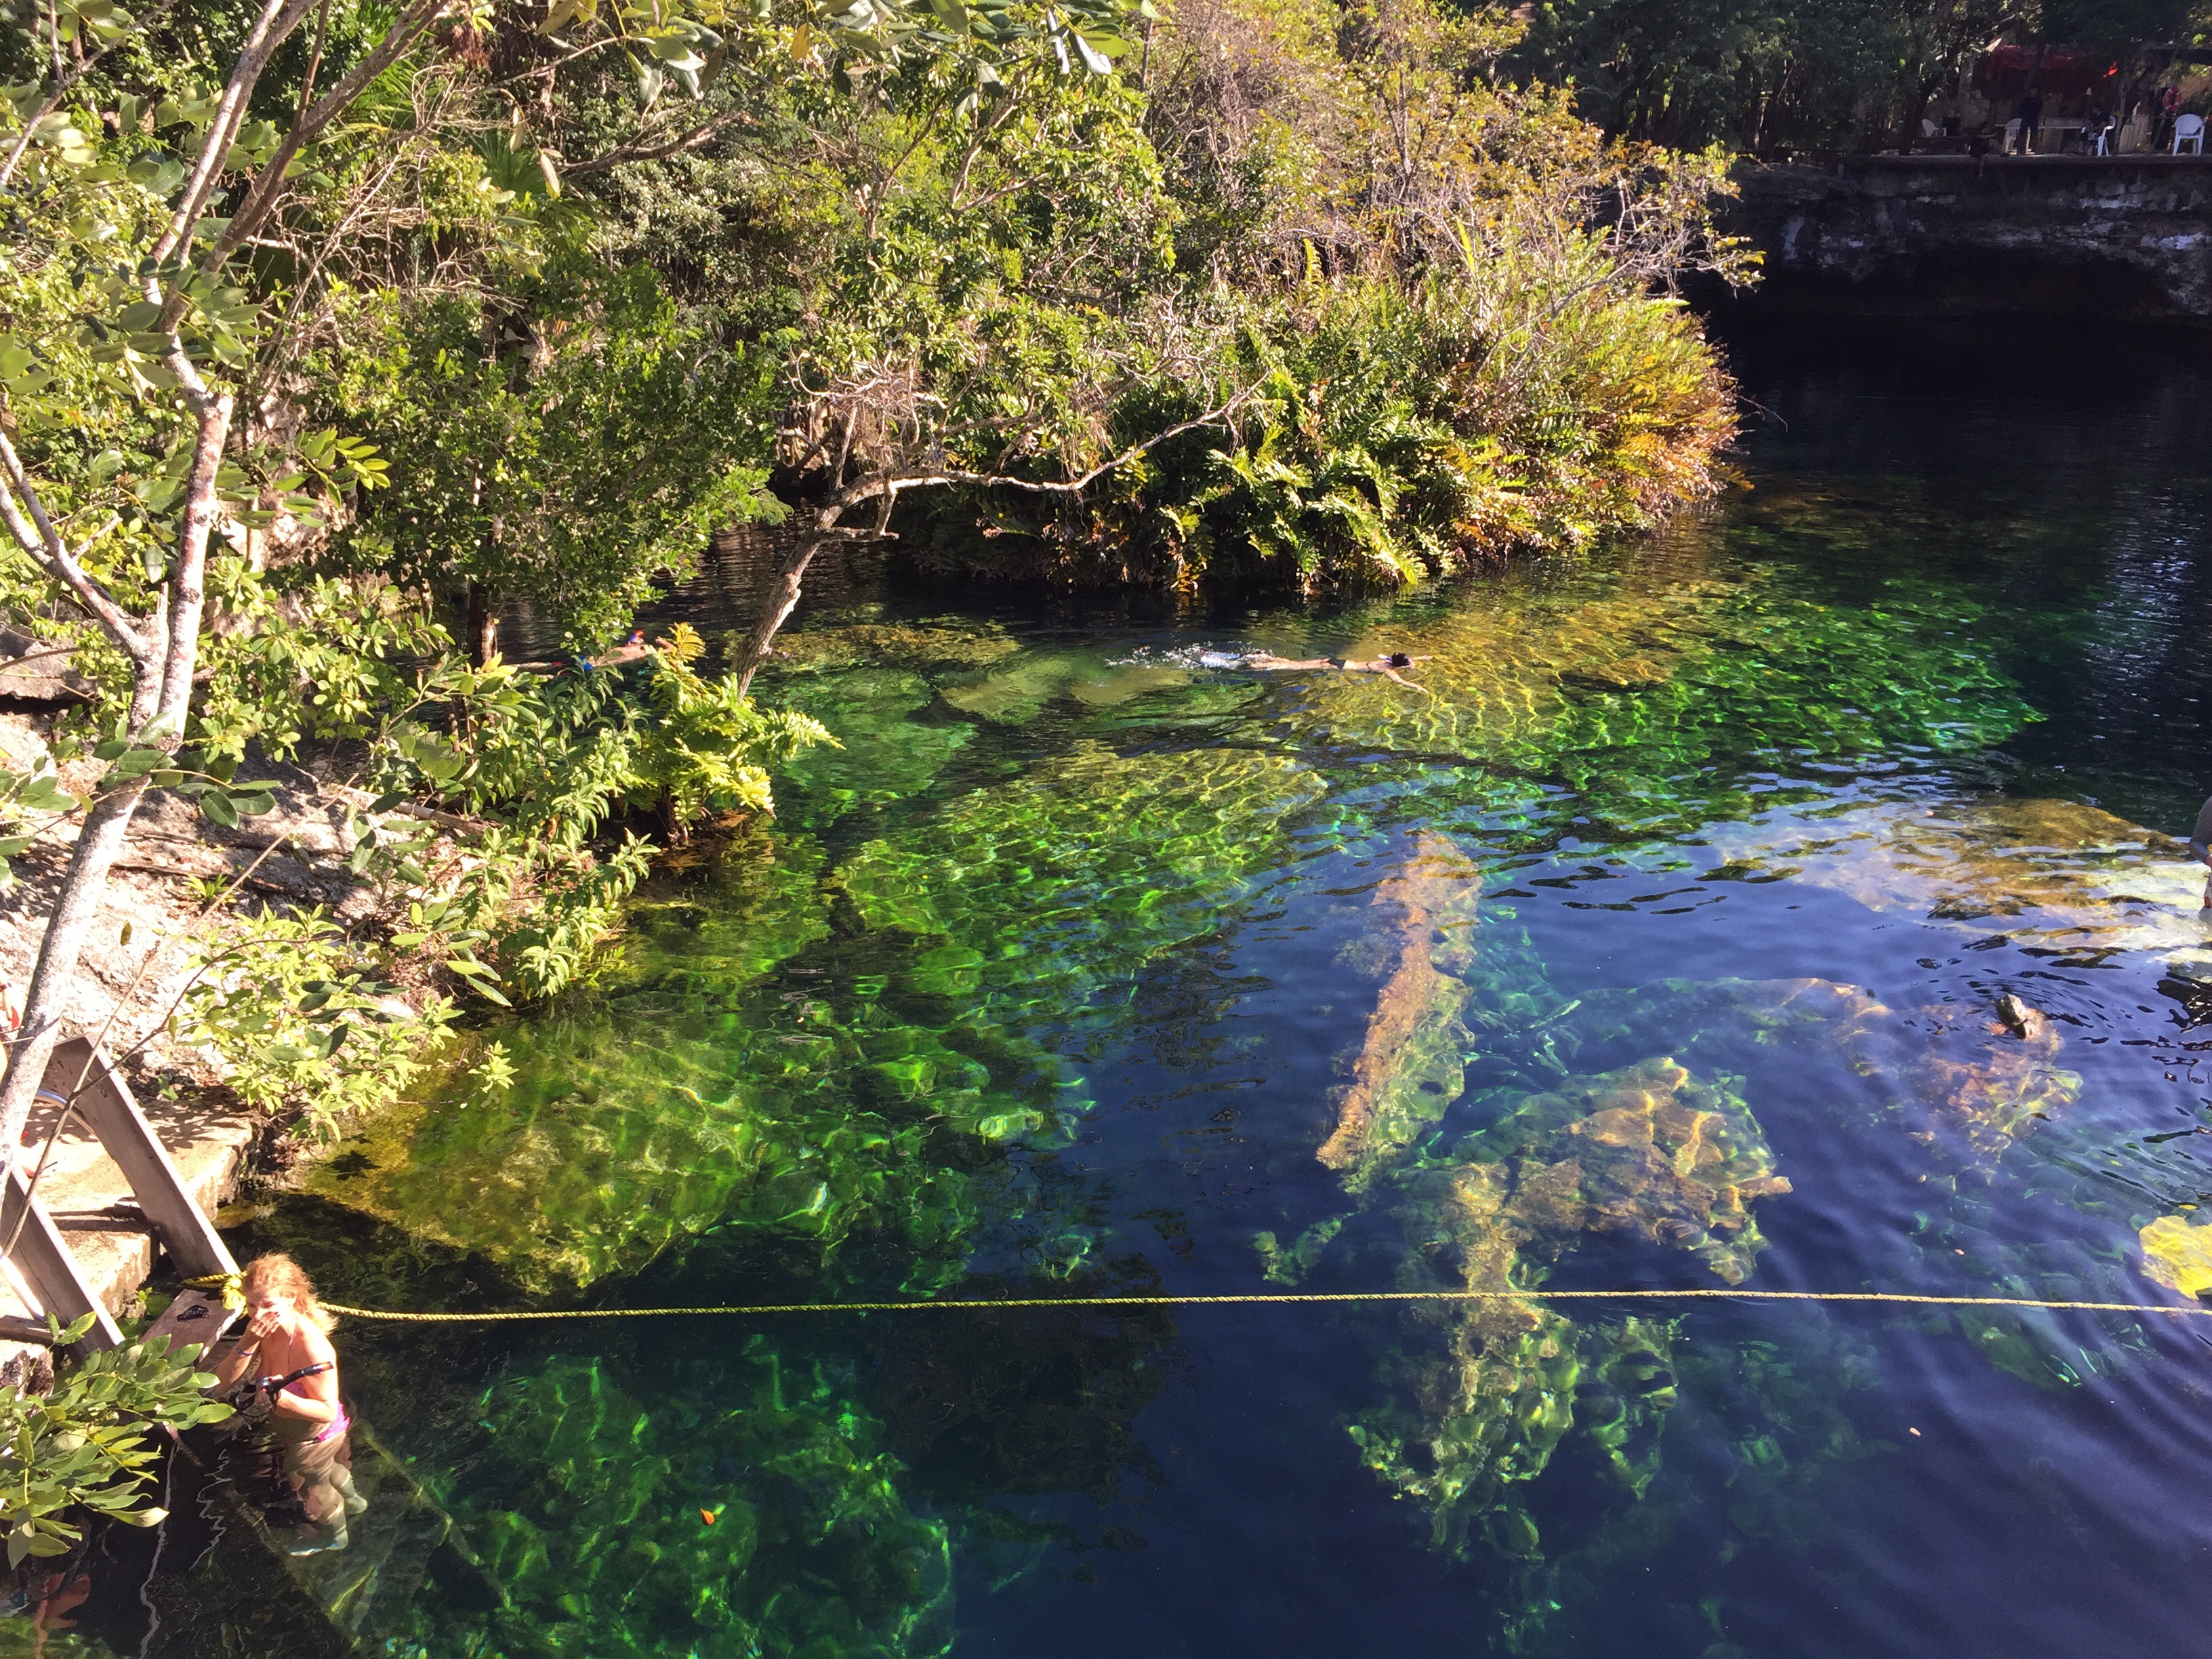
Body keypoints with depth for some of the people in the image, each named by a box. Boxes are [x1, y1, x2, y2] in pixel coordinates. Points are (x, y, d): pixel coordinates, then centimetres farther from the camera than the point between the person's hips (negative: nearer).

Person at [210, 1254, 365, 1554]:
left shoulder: (312, 1346, -41)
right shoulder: (264, 1331, -19)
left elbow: (328, 1412, -33)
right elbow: (223, 1381, -19)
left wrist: (282, 1399, -47)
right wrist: (247, 1344, -34)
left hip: (313, 1438, -6)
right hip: (291, 1433, 6)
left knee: (313, 1487, 25)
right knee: (330, 1471, 35)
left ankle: (333, 1535, 56)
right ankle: (352, 1502, 67)